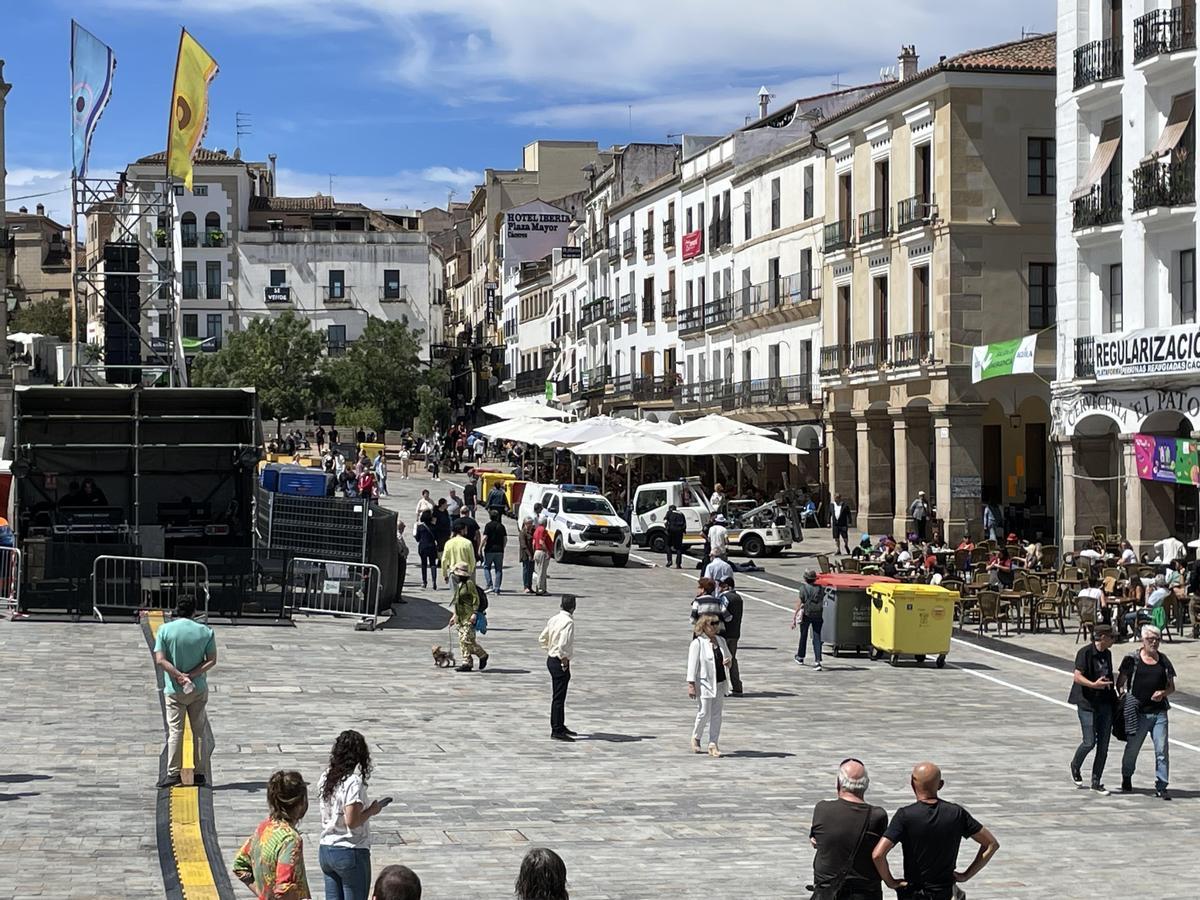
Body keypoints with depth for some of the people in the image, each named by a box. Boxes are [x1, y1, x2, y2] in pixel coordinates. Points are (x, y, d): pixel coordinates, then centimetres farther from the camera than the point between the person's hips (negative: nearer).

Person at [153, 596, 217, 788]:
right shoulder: (206, 631, -1)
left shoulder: (165, 630, -6)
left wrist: (179, 676, -16)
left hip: (174, 690, -1)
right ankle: (199, 773, 11)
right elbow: (211, 660, -6)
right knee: (200, 731, 9)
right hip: (199, 689, 2)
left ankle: (174, 773, -4)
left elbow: (160, 660, -13)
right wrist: (192, 675, -12)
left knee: (175, 730, 1)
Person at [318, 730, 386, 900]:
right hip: (351, 852, -7)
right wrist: (372, 810, -6)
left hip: (325, 851, 7)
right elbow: (352, 821, -21)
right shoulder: (354, 782, -19)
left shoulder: (326, 778, 4)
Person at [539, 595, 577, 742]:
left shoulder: (554, 619, 7)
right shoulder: (568, 622, -19)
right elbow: (562, 644, -29)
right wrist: (564, 659, -15)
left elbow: (542, 639, 16)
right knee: (559, 697, -3)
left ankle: (560, 726, 31)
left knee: (558, 696, 20)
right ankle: (557, 731, 1)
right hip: (560, 663, -9)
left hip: (551, 659, 9)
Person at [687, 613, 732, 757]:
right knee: (704, 713, -4)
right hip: (705, 683, -6)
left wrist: (728, 661, -3)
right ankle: (696, 737, 21)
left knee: (716, 714, 5)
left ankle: (713, 744, 10)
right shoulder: (697, 643, -9)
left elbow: (728, 657, 21)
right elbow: (692, 664, -11)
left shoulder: (721, 640, 9)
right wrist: (691, 685, -15)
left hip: (720, 682, 6)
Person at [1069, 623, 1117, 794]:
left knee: (1103, 745, 3)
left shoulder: (1107, 654, 12)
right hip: (1087, 703, -7)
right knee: (1090, 742, -9)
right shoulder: (1085, 652, -10)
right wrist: (1094, 685, -31)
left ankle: (1096, 782, 11)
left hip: (1105, 703, 7)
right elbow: (1077, 677, -16)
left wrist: (1114, 698, 21)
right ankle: (1075, 766, 21)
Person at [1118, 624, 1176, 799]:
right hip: (1138, 713, -2)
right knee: (1132, 748, 10)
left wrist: (1163, 693, -7)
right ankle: (1126, 779, 33)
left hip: (1159, 712, 2)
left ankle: (1161, 786, 1)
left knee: (1162, 750, -5)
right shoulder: (1132, 660, -1)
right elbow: (1120, 682, 6)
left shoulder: (1164, 661, 8)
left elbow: (1171, 687, 13)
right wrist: (1124, 695, -11)